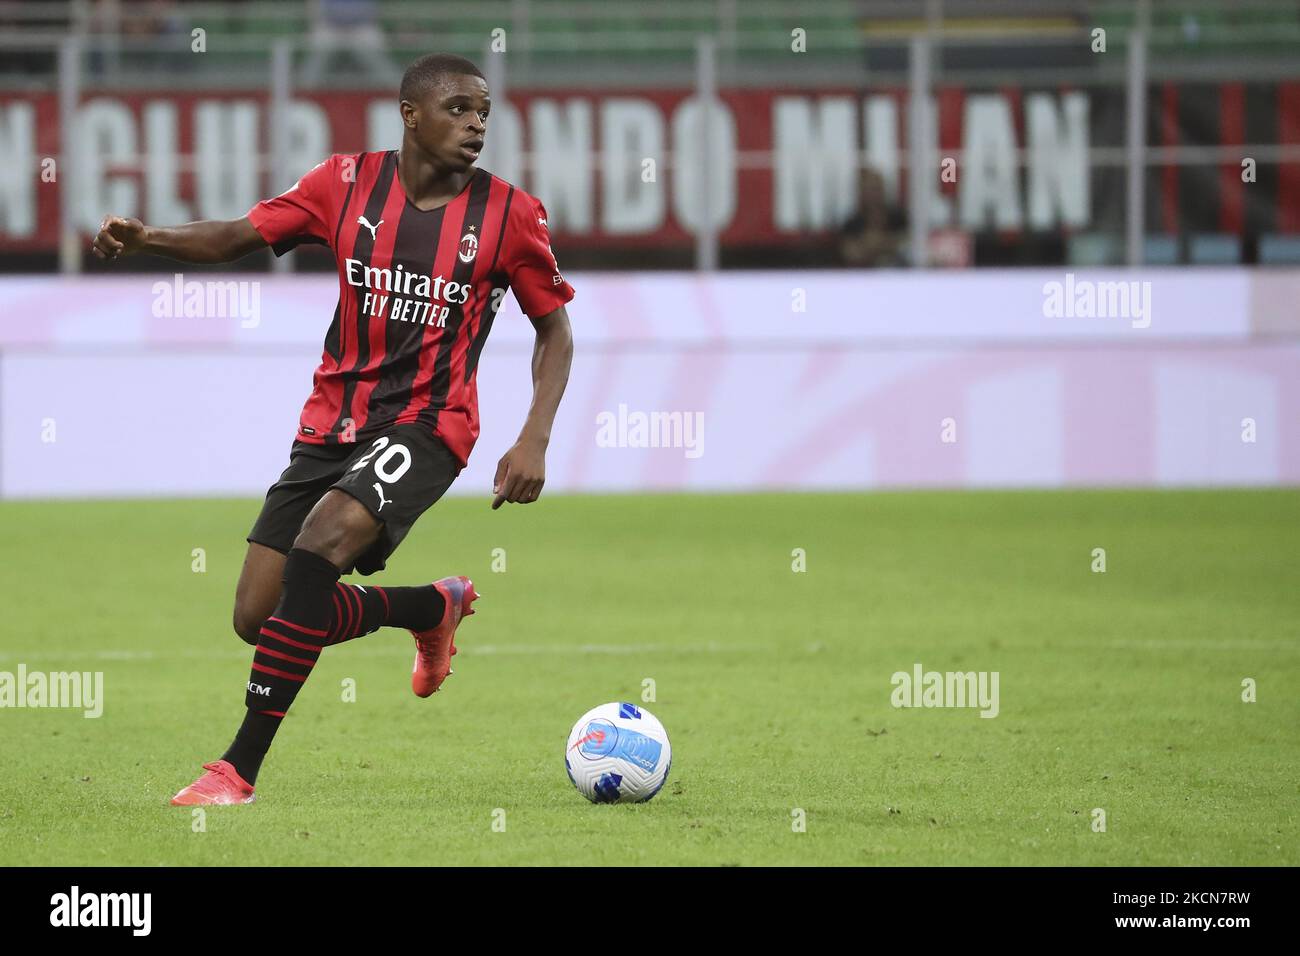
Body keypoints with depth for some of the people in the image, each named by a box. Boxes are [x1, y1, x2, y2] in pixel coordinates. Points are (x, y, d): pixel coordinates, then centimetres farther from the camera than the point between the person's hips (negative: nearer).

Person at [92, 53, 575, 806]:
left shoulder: (511, 215, -6)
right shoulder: (349, 184, -2)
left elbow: (554, 328, 3)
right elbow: (239, 237, 2)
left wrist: (535, 440, -8)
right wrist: (148, 238, -18)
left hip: (428, 426, -4)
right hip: (332, 423, 4)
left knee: (319, 545, -30)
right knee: (259, 619, 2)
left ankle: (240, 770, -24)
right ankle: (437, 607, 31)